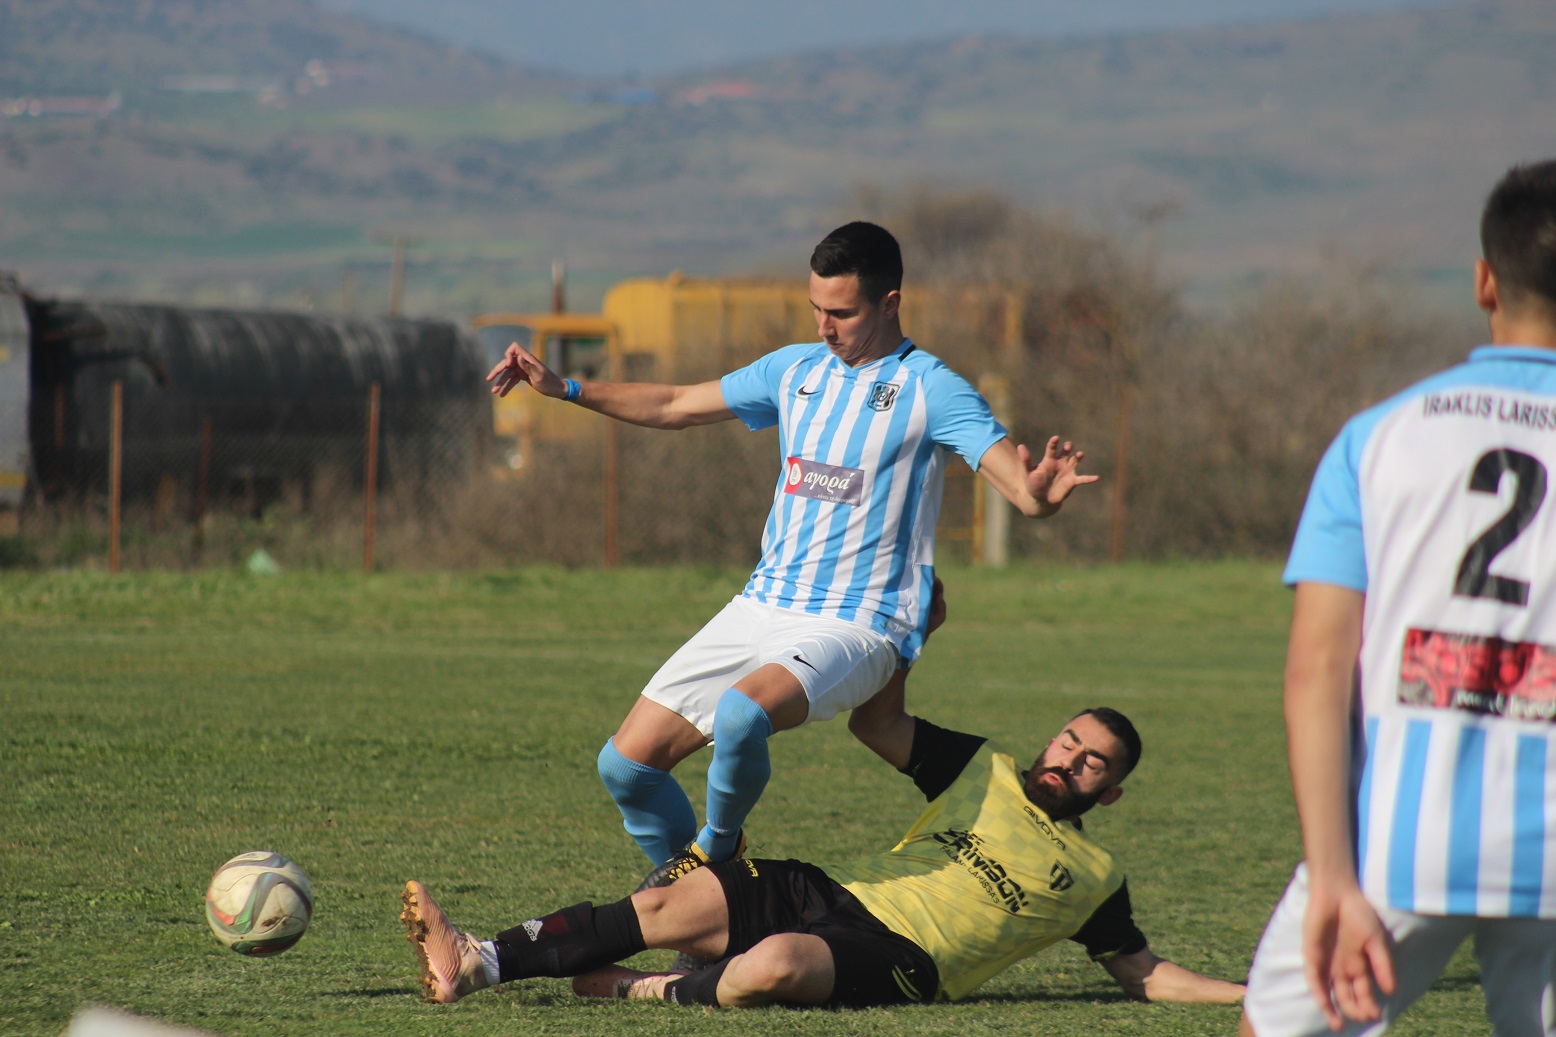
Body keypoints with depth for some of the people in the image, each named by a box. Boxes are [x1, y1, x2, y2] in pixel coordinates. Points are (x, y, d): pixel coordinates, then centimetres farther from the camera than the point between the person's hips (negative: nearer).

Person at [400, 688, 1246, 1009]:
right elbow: (878, 723, 22)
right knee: (674, 903, -18)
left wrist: (1253, 995, 8)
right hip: (830, 893, 4)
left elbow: (1145, 975, 19)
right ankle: (474, 964, -18)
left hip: (902, 960, -4)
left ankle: (646, 994, -12)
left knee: (778, 965, -38)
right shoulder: (982, 771, 22)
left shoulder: (1094, 877, 14)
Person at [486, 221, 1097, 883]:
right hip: (761, 607, 7)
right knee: (626, 765, -3)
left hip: (857, 626, -7)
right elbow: (676, 407, 24)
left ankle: (713, 850, -6)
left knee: (740, 714, -35)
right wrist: (565, 389, 17)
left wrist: (1041, 493, -43)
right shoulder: (795, 370, 11)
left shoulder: (930, 389, -8)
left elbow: (1025, 490, -19)